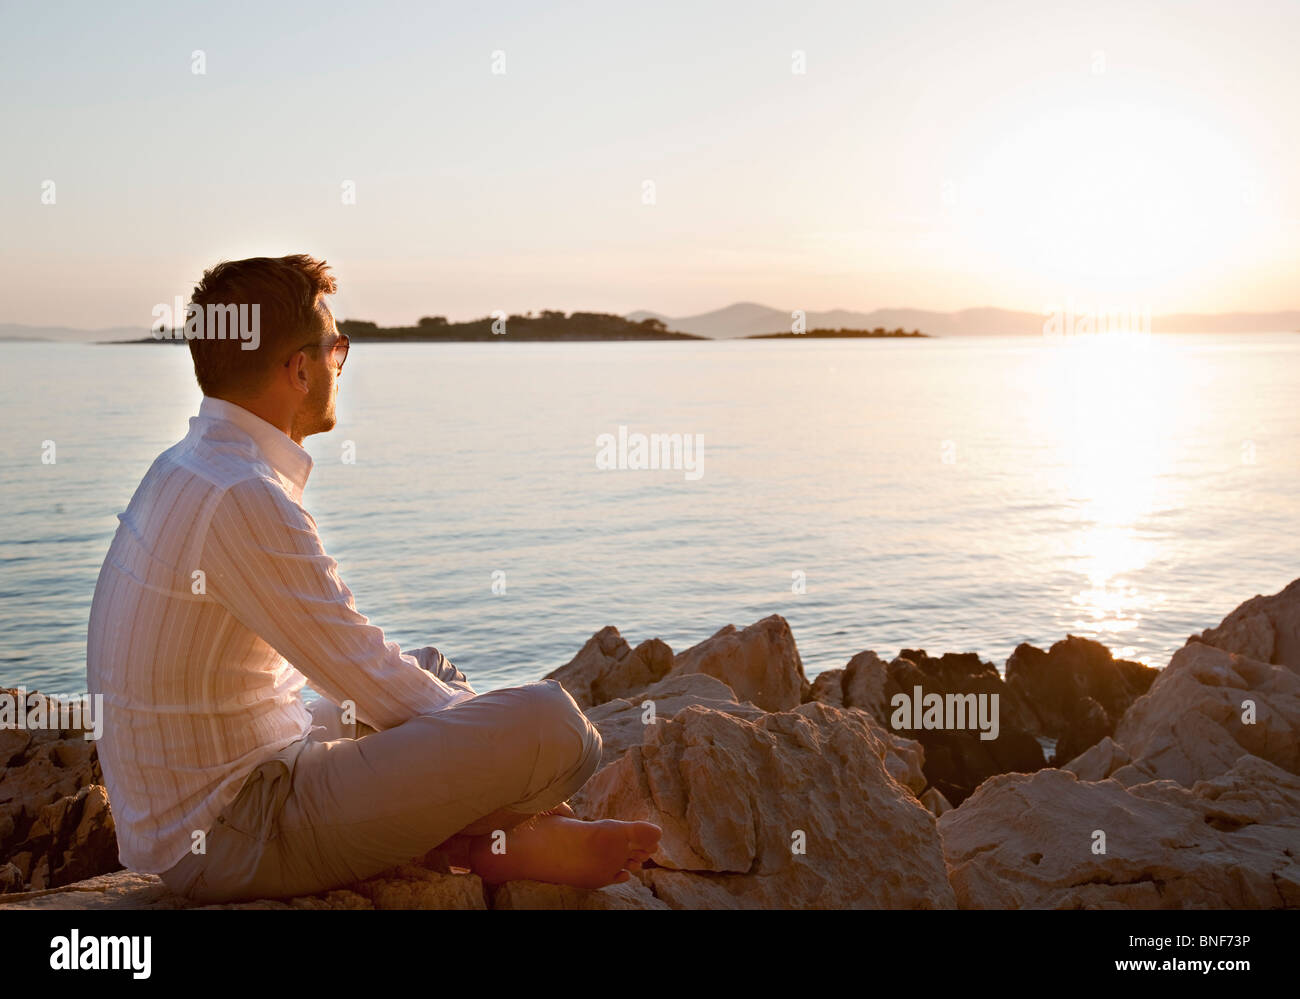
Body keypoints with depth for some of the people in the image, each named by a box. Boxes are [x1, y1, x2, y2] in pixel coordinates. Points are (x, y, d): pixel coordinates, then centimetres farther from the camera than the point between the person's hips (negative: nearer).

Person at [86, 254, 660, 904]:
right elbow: (373, 682, -17)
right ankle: (500, 846, 8)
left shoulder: (187, 467, 10)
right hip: (234, 838, -11)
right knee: (549, 718, -22)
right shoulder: (242, 500, -23)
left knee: (432, 669, 30)